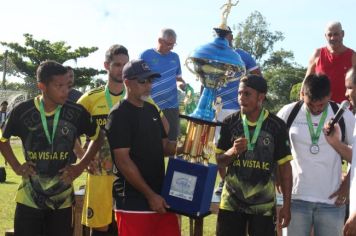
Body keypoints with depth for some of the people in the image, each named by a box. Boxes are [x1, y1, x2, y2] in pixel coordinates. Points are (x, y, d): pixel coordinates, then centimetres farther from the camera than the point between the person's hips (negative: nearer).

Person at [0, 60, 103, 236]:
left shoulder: (77, 112, -7)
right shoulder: (22, 111, -8)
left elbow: (97, 137, 11)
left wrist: (81, 166, 2)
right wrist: (16, 167, 1)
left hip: (63, 199, 1)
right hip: (29, 198, -1)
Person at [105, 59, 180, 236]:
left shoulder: (152, 110, 13)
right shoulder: (119, 115, -11)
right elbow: (123, 161, -15)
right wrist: (150, 195, -16)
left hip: (160, 194, 7)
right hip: (133, 201, -7)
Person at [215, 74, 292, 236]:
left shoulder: (277, 126, -5)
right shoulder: (229, 123, -1)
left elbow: (285, 167, -1)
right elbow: (217, 161, 4)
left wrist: (286, 205, -3)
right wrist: (233, 151, -17)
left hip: (264, 206, -1)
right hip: (231, 203, 1)